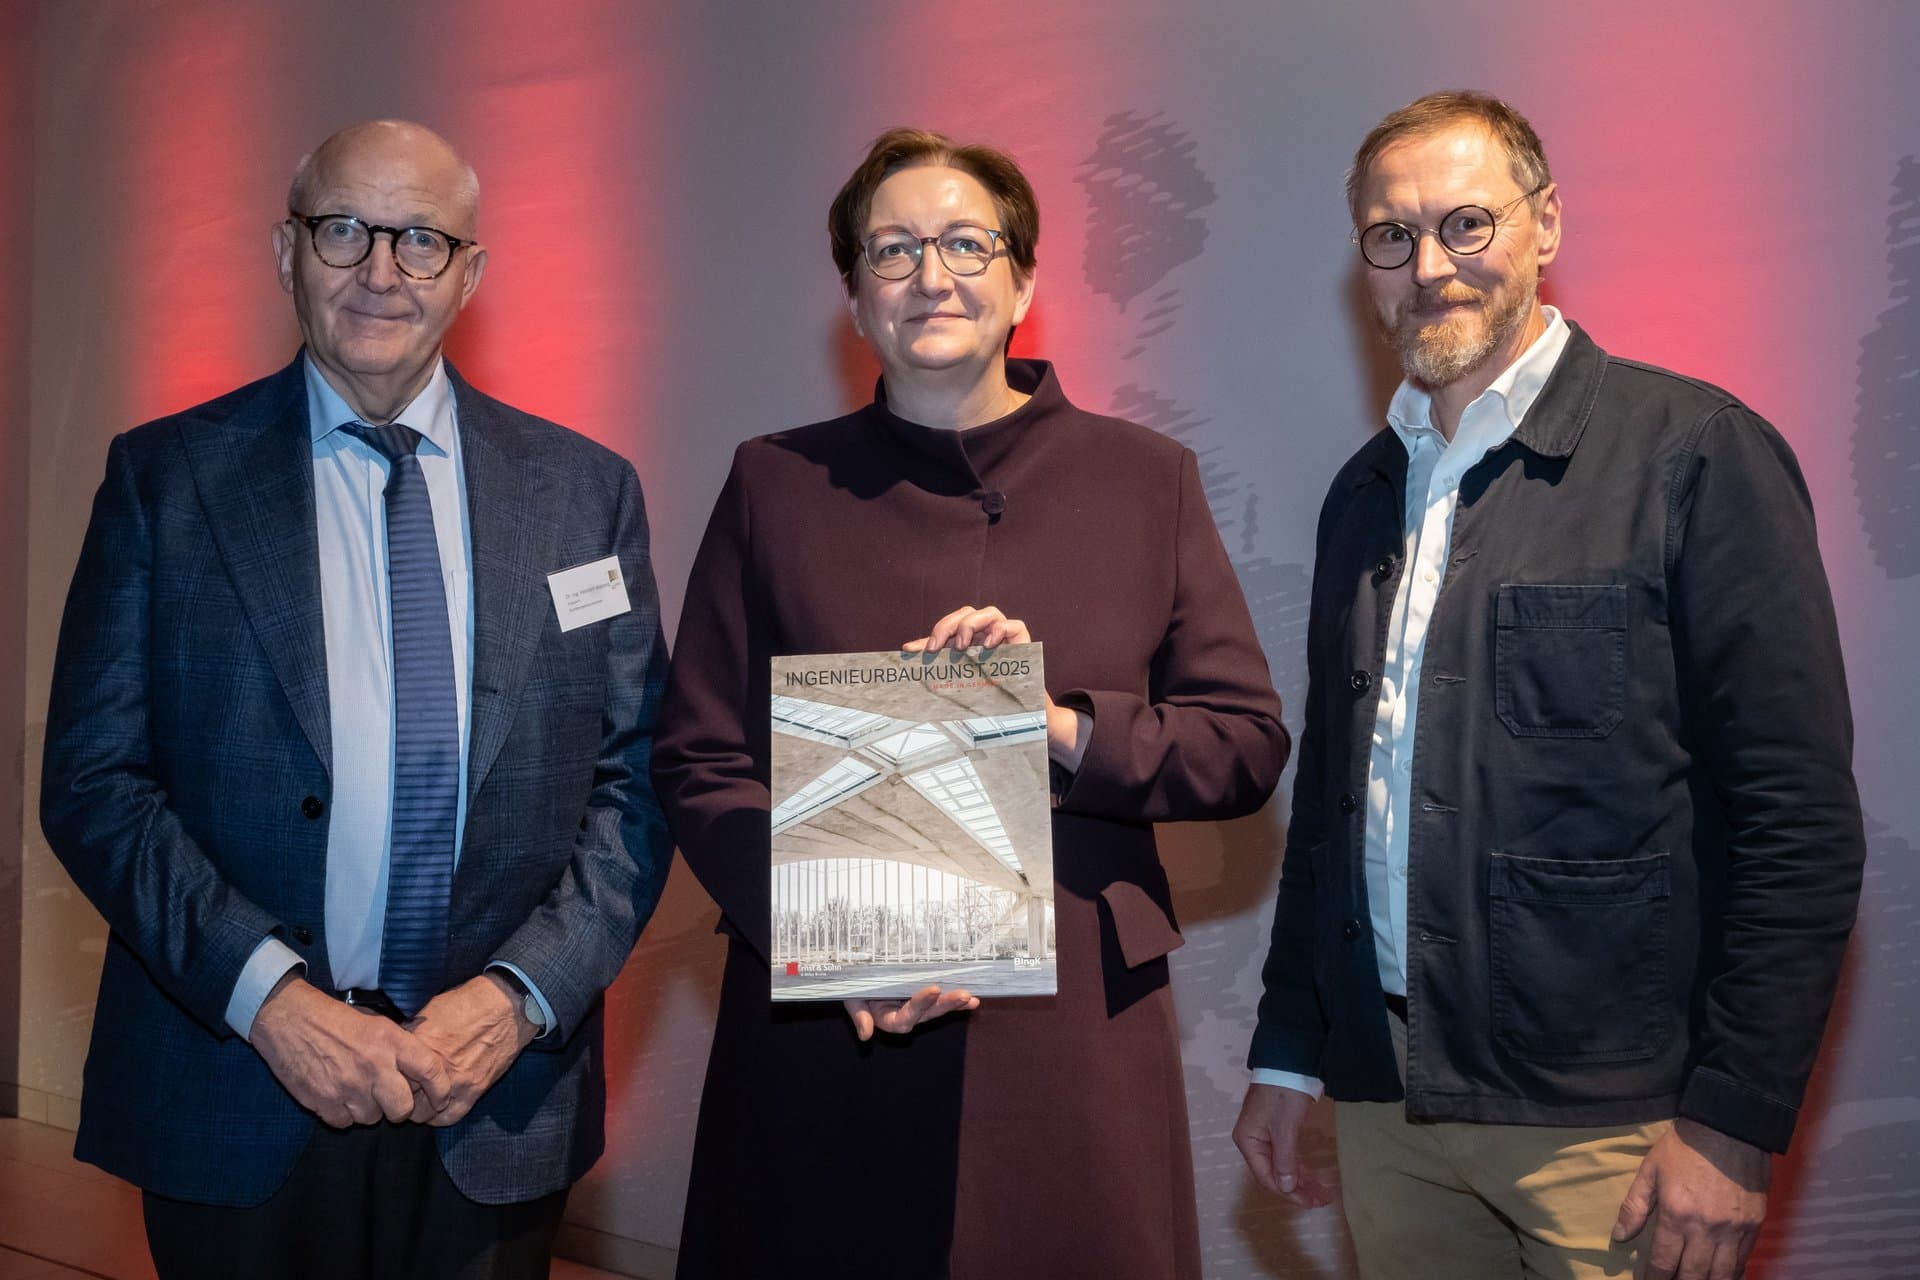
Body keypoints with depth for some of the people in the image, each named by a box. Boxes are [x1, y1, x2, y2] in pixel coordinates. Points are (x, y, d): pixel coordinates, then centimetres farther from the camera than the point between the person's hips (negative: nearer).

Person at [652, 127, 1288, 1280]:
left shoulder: (1146, 480, 7)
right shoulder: (774, 485, 6)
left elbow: (1248, 744, 4)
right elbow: (700, 762, 2)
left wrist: (1061, 728, -13)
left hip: (1074, 1039, 0)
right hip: (820, 1038, 0)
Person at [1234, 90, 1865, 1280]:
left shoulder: (1695, 451, -8)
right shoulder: (1367, 490, 10)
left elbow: (1801, 817, -11)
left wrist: (1733, 1124, -14)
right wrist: (1287, 1055, 14)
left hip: (1611, 1124, -5)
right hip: (1388, 1111, 5)